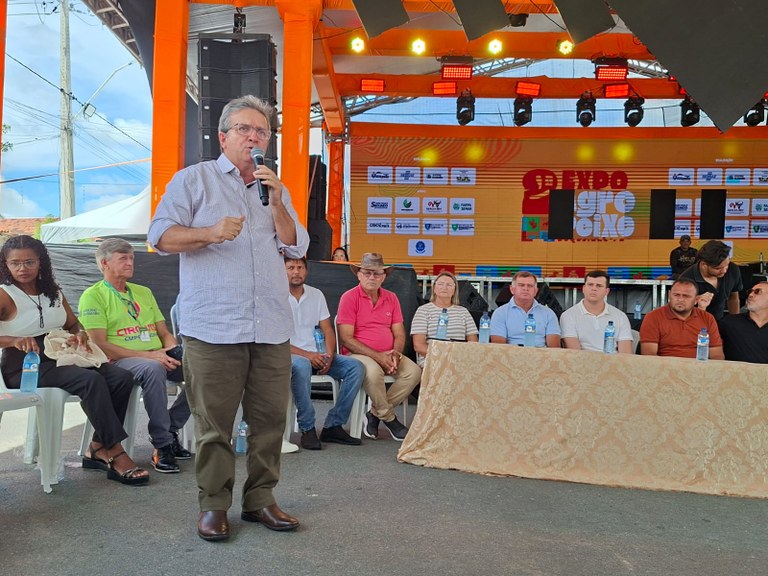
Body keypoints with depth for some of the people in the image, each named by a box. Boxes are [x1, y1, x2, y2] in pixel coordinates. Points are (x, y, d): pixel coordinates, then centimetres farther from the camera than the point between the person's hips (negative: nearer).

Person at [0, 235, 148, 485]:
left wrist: (79, 334, -2)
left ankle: (97, 450, -9)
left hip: (59, 359, 7)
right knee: (91, 380, -32)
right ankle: (116, 456, -26)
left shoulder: (52, 291, 15)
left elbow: (73, 324, 22)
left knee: (122, 377, -15)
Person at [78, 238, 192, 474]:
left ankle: (170, 428, -5)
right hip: (120, 361, -6)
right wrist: (148, 355, -16)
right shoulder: (93, 296, 2)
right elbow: (100, 345, -9)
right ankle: (162, 445, -27)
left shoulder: (144, 292, 23)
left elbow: (164, 333, 22)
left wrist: (173, 351, -3)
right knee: (153, 369, -39)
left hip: (158, 358, 6)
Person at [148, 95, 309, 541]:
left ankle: (260, 498, 20)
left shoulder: (275, 189, 21)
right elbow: (161, 235, 1)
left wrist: (277, 203, -1)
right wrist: (210, 232, -15)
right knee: (214, 423, 0)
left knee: (271, 418, 6)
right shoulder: (194, 179, 9)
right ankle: (214, 505, 14)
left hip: (272, 328, 4)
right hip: (214, 328, -4)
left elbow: (297, 248, 12)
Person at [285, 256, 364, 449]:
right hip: (289, 354, -6)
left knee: (356, 367, -14)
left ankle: (333, 426, -12)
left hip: (316, 355, 6)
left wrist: (329, 356, -8)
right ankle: (307, 429, -25)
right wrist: (306, 355, -20)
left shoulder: (316, 295, 13)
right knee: (302, 366, -41)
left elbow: (328, 330, 12)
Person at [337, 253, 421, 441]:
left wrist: (395, 354, -12)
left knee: (414, 371, -19)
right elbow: (346, 339, -11)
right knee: (373, 371, -36)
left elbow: (399, 334, 10)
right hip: (357, 354, -5)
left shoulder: (391, 298, 11)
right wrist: (377, 356, -17)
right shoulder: (349, 297, -5)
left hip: (387, 355, 6)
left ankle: (375, 414, -7)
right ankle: (389, 418, -11)